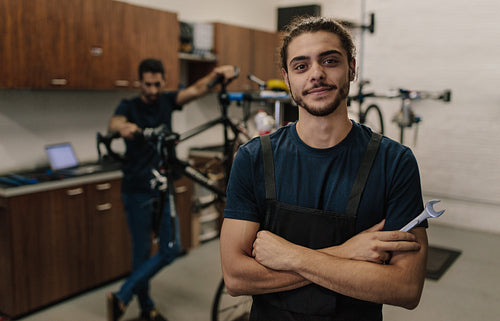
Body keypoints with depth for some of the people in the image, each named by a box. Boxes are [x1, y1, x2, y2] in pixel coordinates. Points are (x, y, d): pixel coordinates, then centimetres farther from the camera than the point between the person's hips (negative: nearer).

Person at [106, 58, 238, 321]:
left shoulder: (167, 101, 5)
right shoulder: (129, 106, -5)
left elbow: (196, 89, -12)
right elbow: (114, 123, -28)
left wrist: (217, 75, -32)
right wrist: (124, 127, -52)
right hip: (137, 191, -4)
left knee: (170, 250, 3)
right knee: (142, 251, 3)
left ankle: (122, 298, 14)